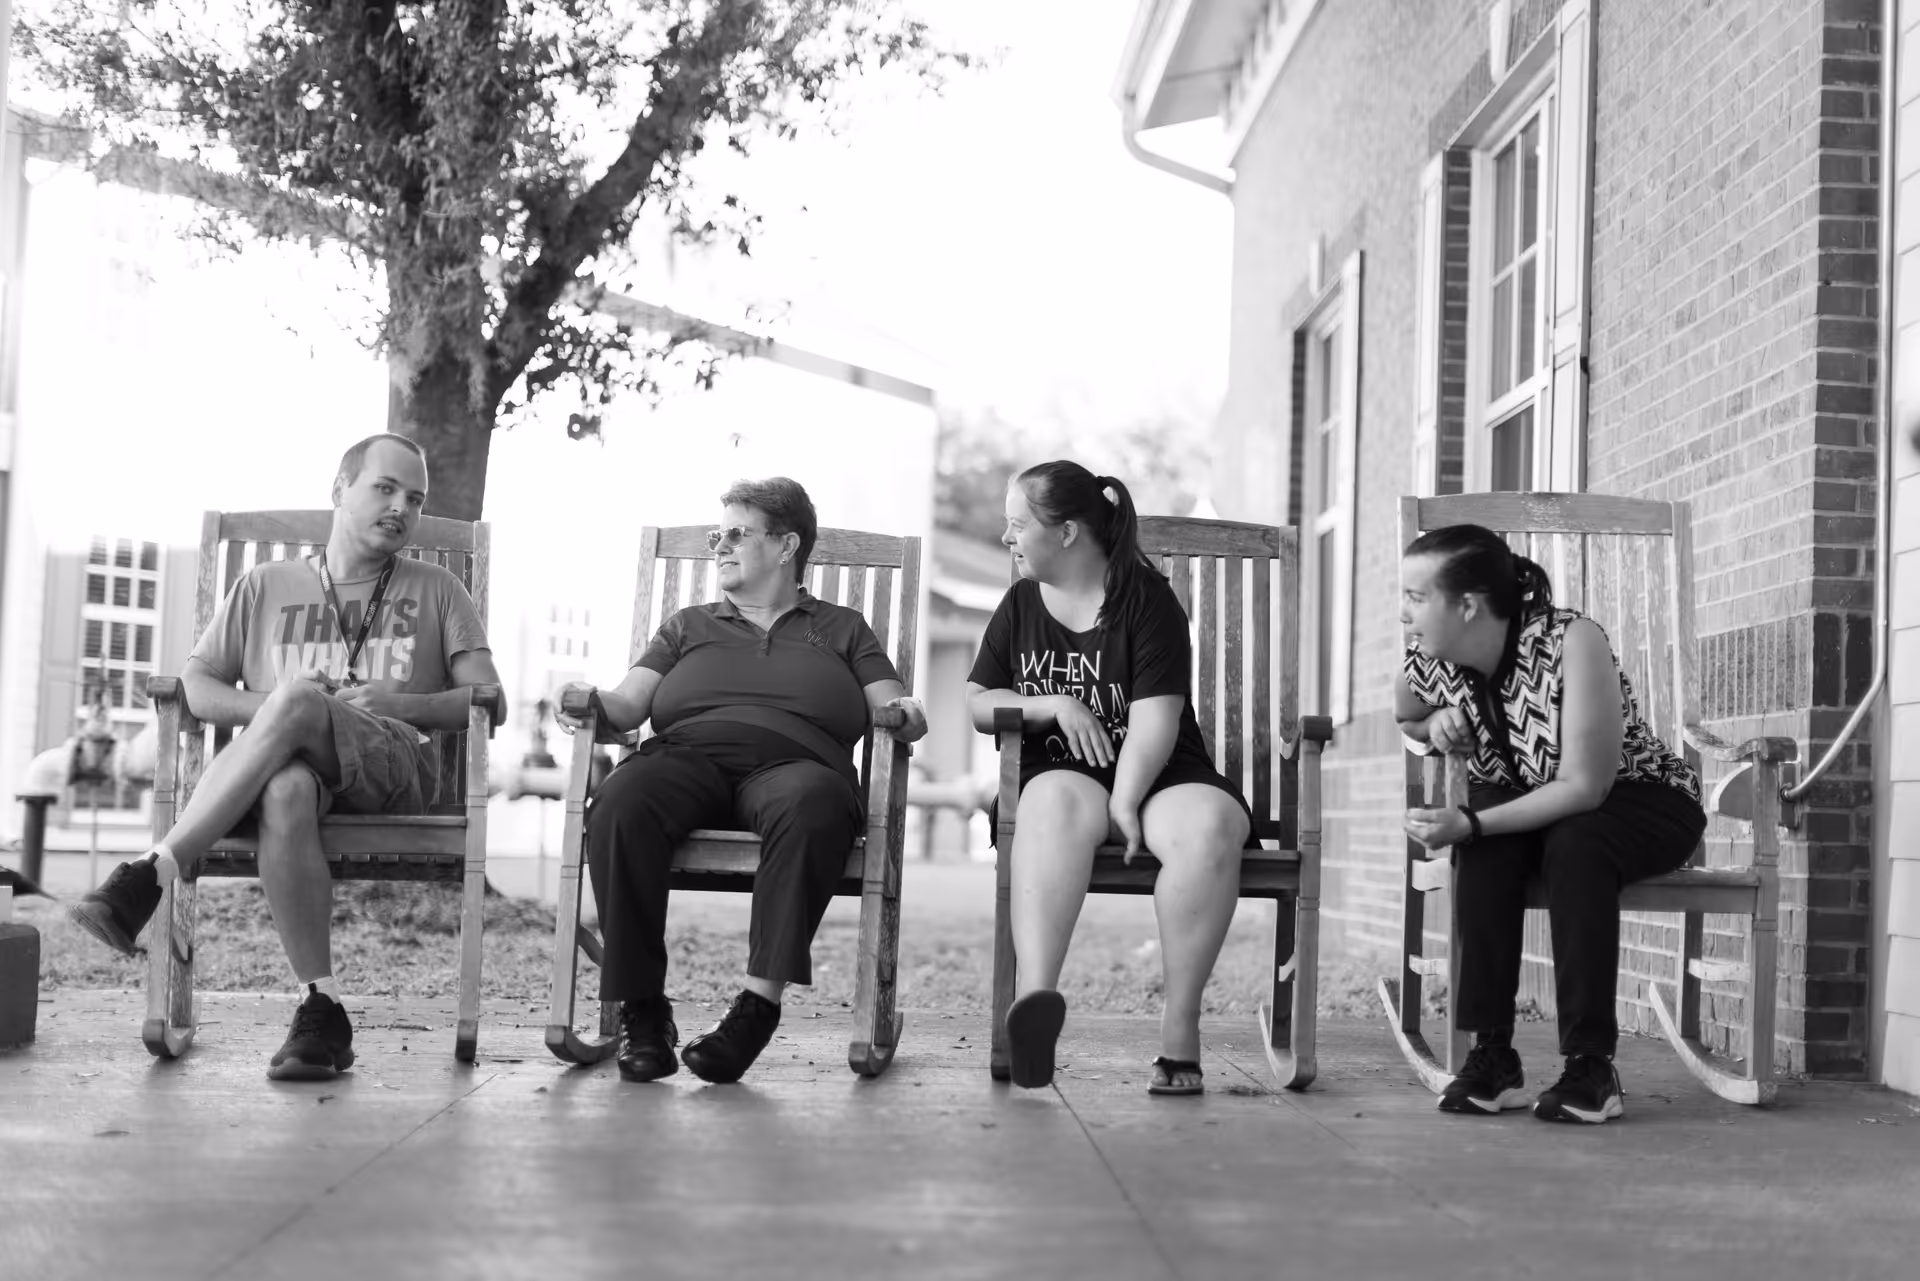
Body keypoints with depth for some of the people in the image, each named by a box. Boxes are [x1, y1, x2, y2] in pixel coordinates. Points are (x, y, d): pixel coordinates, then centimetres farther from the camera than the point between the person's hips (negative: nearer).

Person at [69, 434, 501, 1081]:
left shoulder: (436, 591, 23)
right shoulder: (266, 586, 25)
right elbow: (194, 686, 16)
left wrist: (399, 703, -6)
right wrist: (268, 706, -5)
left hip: (396, 764, -1)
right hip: (292, 757, 1)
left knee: (298, 701, -35)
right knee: (285, 792, -40)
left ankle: (150, 876, -38)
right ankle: (322, 1011, -38)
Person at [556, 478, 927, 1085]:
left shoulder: (842, 628, 28)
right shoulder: (688, 626, 31)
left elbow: (892, 711, 16)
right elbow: (629, 704, 17)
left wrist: (904, 714, -9)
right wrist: (593, 702, -6)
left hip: (792, 762, -1)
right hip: (686, 758, 2)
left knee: (815, 802, -40)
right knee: (619, 802, -35)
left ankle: (760, 1002, -42)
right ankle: (641, 1008, -30)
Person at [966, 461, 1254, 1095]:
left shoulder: (1147, 600, -2)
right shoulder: (1021, 604, 13)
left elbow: (1154, 720, -11)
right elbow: (976, 704, 14)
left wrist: (1124, 805, -22)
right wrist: (1055, 706, -4)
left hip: (1156, 775, -1)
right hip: (1060, 773, 2)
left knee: (1211, 825, -35)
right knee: (1057, 803, -37)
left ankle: (1180, 1025, -31)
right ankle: (1035, 993, -58)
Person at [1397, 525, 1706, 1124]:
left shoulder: (1570, 641, -29)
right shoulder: (1427, 665, -11)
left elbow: (1585, 787, -31)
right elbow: (1405, 716, 15)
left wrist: (1470, 824, -37)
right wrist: (1438, 724, -11)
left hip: (1640, 801, -4)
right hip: (1526, 807, 4)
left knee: (1575, 841, -36)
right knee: (1483, 848, -29)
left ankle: (1591, 1064, -29)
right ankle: (1492, 1054, -23)